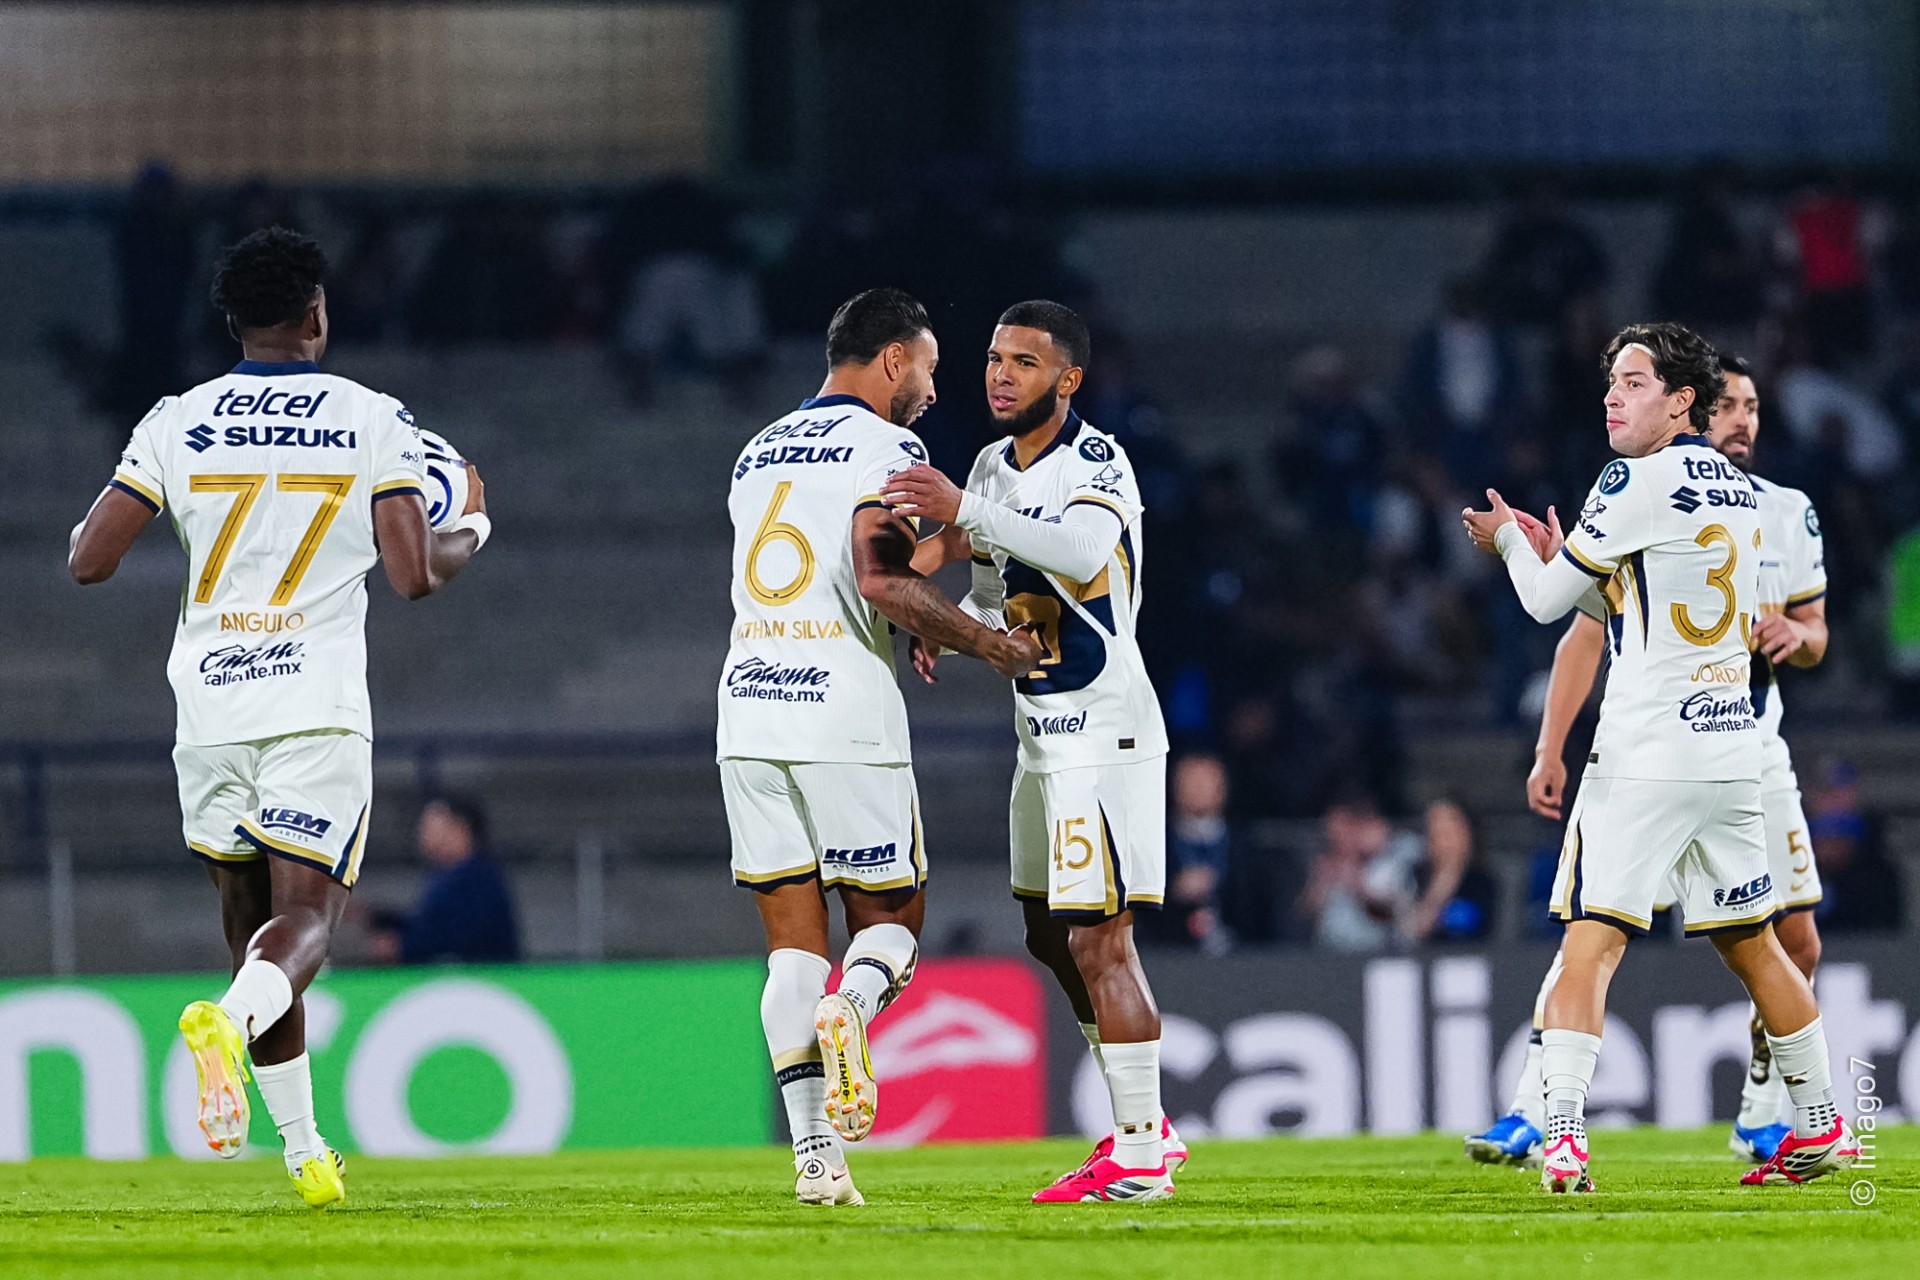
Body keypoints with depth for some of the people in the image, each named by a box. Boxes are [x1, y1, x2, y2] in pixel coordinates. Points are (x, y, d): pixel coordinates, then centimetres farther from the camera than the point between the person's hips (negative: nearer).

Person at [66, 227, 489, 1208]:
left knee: (250, 916, 14)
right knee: (305, 912, -5)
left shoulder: (177, 422, 3)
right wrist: (471, 530, 14)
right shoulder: (373, 421, -1)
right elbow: (414, 574, -6)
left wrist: (95, 525, 24)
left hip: (209, 712, 3)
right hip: (317, 713, -3)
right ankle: (231, 1019, -40)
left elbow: (88, 560, 1)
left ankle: (303, 1149, 16)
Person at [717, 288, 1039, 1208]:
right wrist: (986, 643, -5)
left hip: (749, 715, 6)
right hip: (843, 717, -6)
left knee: (794, 942, 6)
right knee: (891, 921, 9)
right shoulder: (885, 450, -5)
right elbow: (881, 578, -17)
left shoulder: (759, 454, 19)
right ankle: (848, 1010, -25)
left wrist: (908, 633, 26)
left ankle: (815, 1156, -3)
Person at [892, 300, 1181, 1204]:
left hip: (1104, 730, -9)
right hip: (1042, 735, 9)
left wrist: (962, 511, -48)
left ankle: (1137, 1157, -7)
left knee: (1098, 940, -11)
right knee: (1050, 936, 14)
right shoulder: (994, 469, 11)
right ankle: (1148, 1128, 25)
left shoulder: (1097, 466, -15)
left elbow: (1082, 553, -37)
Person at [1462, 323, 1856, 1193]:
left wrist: (1507, 538, 18)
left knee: (1590, 941, -10)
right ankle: (1820, 1128, 24)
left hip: (1647, 754, -8)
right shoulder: (1739, 494, 14)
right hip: (1733, 751, 8)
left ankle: (1562, 1136, -20)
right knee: (1751, 944, 18)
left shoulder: (1640, 483, -10)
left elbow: (1547, 600, -2)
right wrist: (1565, 562, 21)